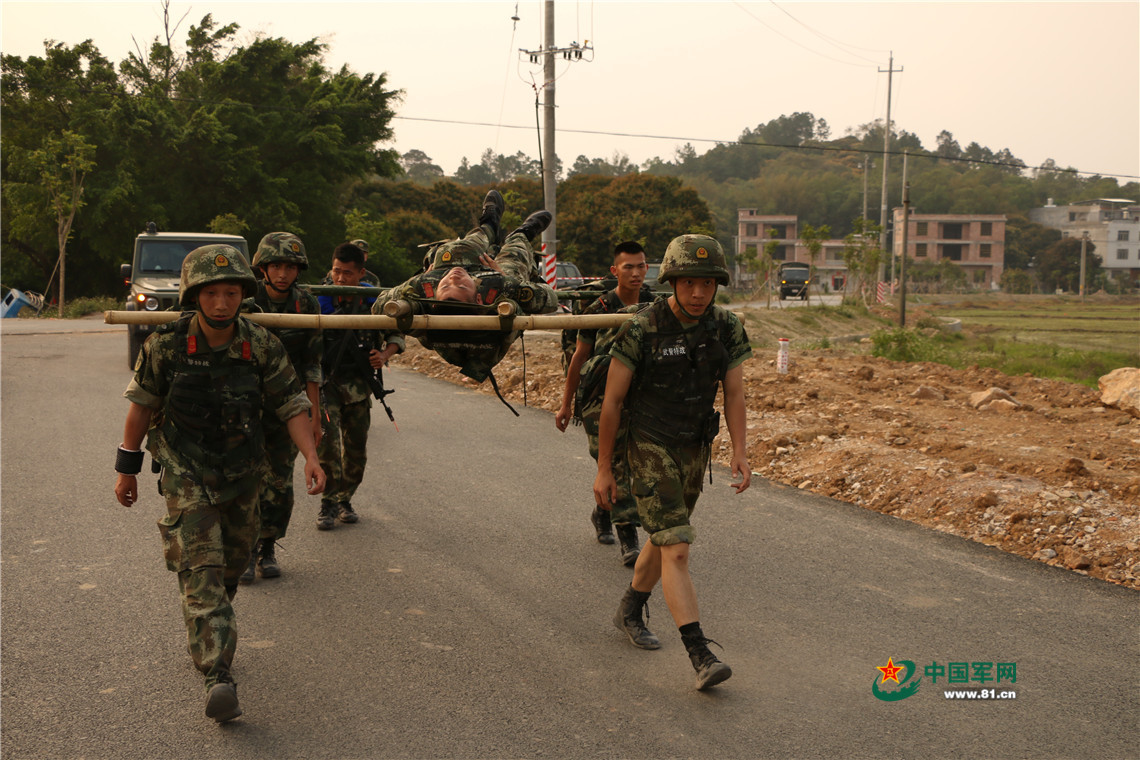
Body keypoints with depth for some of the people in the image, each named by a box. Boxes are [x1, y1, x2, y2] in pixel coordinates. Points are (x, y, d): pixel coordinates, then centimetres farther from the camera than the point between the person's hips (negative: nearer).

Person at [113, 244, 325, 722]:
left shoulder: (262, 347, -12)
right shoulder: (166, 344, -14)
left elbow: (292, 405, -7)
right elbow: (142, 405, -3)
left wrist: (311, 459, -20)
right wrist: (127, 468, 3)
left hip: (242, 474, 3)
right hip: (187, 474, -3)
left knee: (231, 567, 17)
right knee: (201, 570, -14)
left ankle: (208, 639, 45)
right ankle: (217, 676, -20)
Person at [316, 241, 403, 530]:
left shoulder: (373, 301, 0)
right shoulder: (320, 300, -6)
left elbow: (396, 335, 12)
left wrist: (385, 355, -8)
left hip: (358, 384, 3)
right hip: (326, 382, -3)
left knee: (356, 446, 8)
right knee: (327, 441, -16)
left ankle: (345, 500, 25)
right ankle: (328, 503, -5)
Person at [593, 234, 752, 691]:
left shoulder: (726, 328, -7)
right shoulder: (640, 331, -20)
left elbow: (733, 392, -2)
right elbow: (612, 401, -12)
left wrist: (739, 452, -15)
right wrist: (604, 469, -8)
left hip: (695, 449, 6)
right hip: (650, 450, -6)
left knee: (666, 538, 21)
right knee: (676, 551, -14)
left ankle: (630, 611, 44)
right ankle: (701, 657, -17)